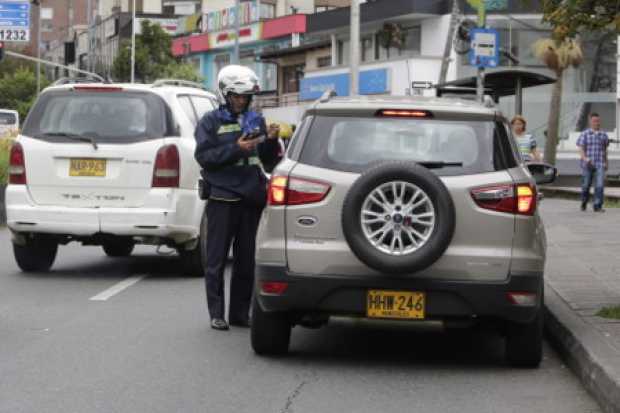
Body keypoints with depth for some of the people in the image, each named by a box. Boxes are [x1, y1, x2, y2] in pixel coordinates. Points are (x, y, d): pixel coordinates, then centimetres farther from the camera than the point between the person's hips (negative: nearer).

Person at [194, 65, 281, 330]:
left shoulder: (256, 121, 13)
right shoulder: (211, 122, 1)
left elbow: (268, 159, 17)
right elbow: (203, 156, -10)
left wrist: (271, 140, -4)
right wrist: (236, 149, -19)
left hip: (251, 198, 4)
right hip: (222, 198, -4)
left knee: (246, 259, 7)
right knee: (217, 260, -1)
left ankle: (240, 313, 14)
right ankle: (217, 315, 4)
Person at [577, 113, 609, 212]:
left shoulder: (604, 135, 10)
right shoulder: (584, 134, 1)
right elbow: (581, 149, -6)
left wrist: (605, 162, 24)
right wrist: (585, 158, -23)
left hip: (600, 165, 1)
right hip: (587, 165, -1)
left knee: (600, 185, -13)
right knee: (586, 185, 7)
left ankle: (597, 206, -12)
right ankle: (584, 203, 30)